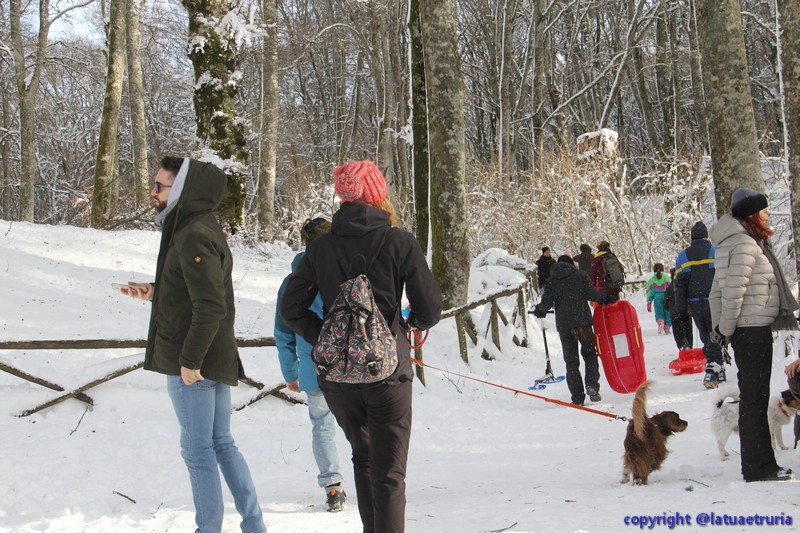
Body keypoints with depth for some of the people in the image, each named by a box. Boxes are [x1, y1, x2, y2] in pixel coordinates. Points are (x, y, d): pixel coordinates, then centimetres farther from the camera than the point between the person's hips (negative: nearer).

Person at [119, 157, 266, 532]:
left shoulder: (194, 236, -19)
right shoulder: (201, 229, 12)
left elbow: (209, 307, -24)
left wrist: (190, 360, -21)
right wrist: (154, 293, 15)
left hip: (193, 365, -10)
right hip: (216, 358, 10)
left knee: (197, 449, 0)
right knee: (221, 443, 16)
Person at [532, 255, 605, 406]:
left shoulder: (551, 281, 8)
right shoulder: (580, 275, 5)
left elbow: (546, 302, -1)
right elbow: (591, 293, -5)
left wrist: (538, 311, 19)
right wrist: (603, 300, 12)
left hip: (564, 325, 1)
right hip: (583, 322, -1)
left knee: (571, 361, 6)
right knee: (589, 353, 14)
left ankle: (577, 397, -1)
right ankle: (592, 384, -8)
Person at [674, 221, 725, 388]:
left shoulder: (683, 256, 6)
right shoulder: (716, 252, -3)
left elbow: (678, 284, 3)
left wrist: (681, 309, 7)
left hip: (695, 305, 3)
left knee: (706, 337, 15)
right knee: (715, 338, 1)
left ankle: (718, 372, 21)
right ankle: (711, 373, -14)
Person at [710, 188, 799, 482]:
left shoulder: (732, 242, 16)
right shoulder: (745, 244, -15)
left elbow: (718, 289, 17)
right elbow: (733, 290, -21)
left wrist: (722, 328, 17)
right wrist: (727, 329, -13)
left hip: (746, 329, 10)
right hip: (753, 327, -10)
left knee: (752, 395, 13)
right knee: (755, 397, -5)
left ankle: (757, 464, 19)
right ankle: (759, 466, -1)